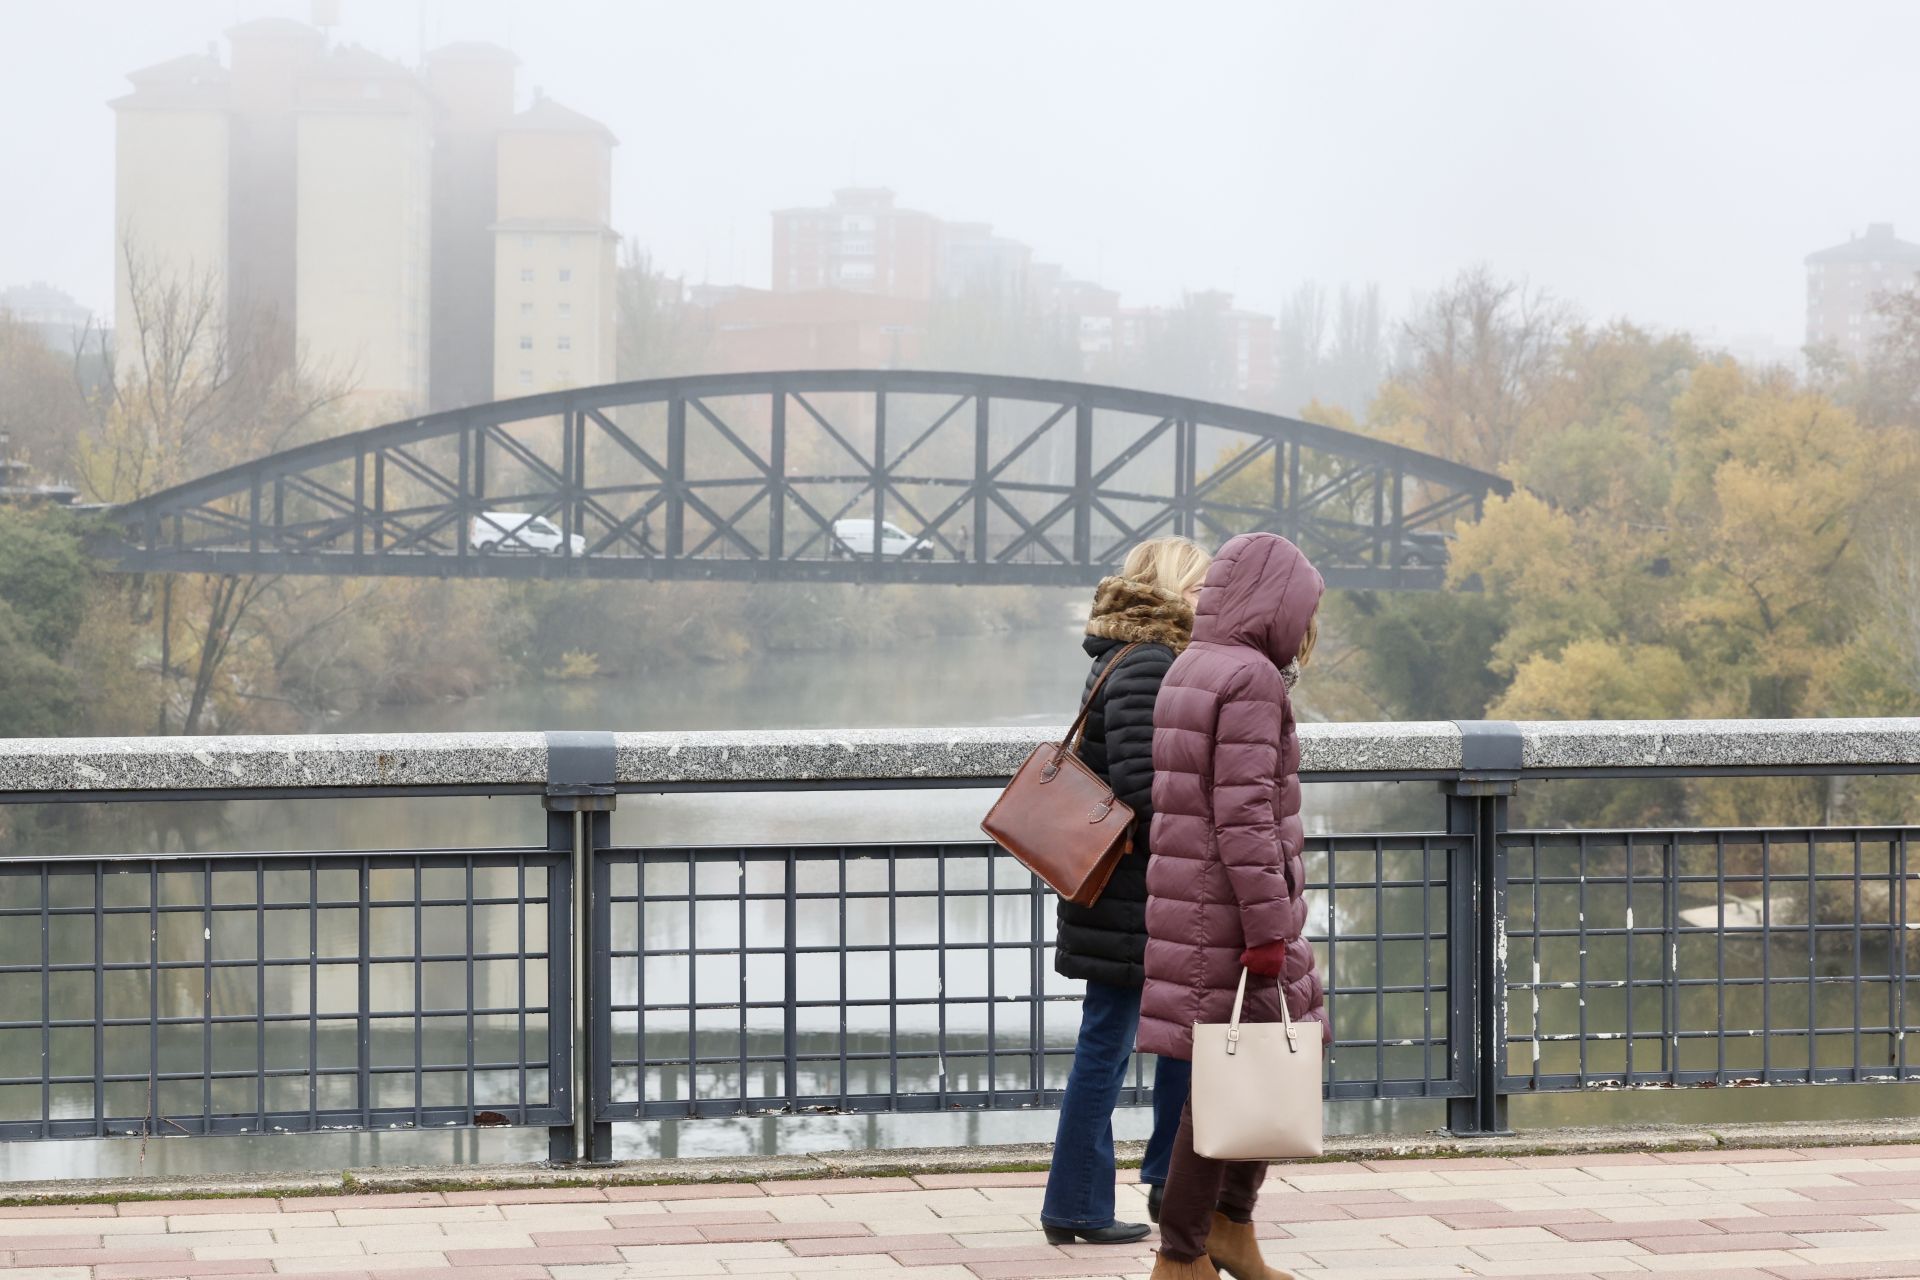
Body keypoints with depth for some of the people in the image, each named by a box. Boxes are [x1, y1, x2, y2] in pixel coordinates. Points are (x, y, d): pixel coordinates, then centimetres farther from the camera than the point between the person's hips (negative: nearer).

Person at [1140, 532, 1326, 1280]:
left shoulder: (1189, 672, 14)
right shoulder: (1252, 679, -15)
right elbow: (1244, 812, -21)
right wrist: (1268, 929, -20)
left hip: (1194, 901, 10)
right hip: (1233, 908, -10)